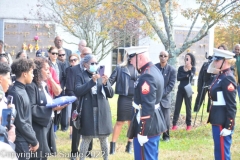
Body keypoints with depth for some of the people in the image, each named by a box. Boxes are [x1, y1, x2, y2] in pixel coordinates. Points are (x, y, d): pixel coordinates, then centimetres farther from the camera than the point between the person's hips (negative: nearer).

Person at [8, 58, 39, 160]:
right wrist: (34, 141, -11)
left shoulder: (22, 90, 9)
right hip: (20, 142, -9)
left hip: (25, 141, 9)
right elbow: (20, 123, -19)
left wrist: (32, 138, 9)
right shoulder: (16, 94, -19)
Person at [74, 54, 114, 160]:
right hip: (88, 112, -3)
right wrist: (92, 81, -19)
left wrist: (105, 84, -10)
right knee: (86, 139, 0)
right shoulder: (81, 77, 3)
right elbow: (77, 92, -13)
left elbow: (111, 94, 8)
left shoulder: (102, 77, 11)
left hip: (102, 111, 3)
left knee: (104, 138, 10)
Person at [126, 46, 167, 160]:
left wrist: (142, 132, -23)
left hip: (147, 125, -10)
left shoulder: (147, 76, -23)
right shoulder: (154, 70, 9)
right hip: (155, 122, 10)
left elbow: (147, 107, -25)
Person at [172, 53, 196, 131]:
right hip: (180, 89, 2)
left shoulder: (193, 68, 1)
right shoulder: (181, 68, 6)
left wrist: (189, 69, -31)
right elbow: (178, 78, -6)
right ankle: (174, 124, 0)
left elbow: (191, 76, -18)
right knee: (177, 106, -1)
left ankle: (188, 124, 9)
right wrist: (186, 76, -19)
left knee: (188, 107, 2)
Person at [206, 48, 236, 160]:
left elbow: (232, 105, -19)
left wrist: (228, 126, -20)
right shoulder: (220, 76, 11)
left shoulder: (227, 79, -17)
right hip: (217, 120, 10)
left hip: (223, 122, -10)